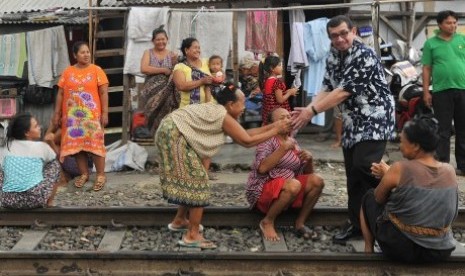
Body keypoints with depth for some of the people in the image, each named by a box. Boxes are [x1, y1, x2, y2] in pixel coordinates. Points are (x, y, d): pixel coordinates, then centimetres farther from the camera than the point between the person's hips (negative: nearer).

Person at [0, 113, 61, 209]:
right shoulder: (41, 146, 4)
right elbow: (52, 159, 24)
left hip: (8, 200, 3)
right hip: (35, 199, -3)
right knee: (55, 165, 18)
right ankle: (48, 203, 25)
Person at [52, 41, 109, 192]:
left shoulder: (96, 70, -1)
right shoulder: (67, 72, 6)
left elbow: (104, 93, -3)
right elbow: (60, 94, 9)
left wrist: (105, 113, -9)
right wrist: (57, 113, 6)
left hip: (92, 115, -3)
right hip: (72, 115, 3)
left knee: (95, 143, -3)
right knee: (76, 144, 7)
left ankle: (101, 175, 5)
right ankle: (84, 174, 20)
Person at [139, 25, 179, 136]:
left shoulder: (172, 54, 12)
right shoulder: (148, 53, 8)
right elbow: (143, 69, -10)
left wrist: (175, 64, -12)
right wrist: (164, 70, -10)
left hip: (168, 92, 1)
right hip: (152, 92, -1)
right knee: (155, 117, -16)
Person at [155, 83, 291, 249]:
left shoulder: (217, 110, 17)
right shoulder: (224, 116, -12)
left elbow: (243, 133, 17)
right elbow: (247, 141, -13)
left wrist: (272, 126, 14)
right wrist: (276, 131, -5)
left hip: (172, 132, 10)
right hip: (175, 135, -10)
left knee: (189, 180, 20)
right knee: (196, 181, -6)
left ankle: (179, 221, 33)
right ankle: (192, 235, -3)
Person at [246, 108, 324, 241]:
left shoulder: (293, 142, 10)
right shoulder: (267, 140, -10)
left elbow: (307, 173, 12)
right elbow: (262, 168, -26)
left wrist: (309, 159, -10)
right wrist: (284, 148, -25)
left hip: (287, 189, 7)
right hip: (263, 190, -7)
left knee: (317, 181, -12)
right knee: (294, 185, -33)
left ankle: (300, 223, -2)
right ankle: (267, 222, -14)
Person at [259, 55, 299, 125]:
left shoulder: (265, 80, 6)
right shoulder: (277, 81, -19)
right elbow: (280, 100, -19)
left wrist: (286, 92, 11)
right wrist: (290, 93, -6)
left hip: (268, 112, 8)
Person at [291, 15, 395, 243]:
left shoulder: (364, 56, -20)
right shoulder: (333, 57, 7)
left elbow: (343, 92, -24)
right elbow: (327, 89, 5)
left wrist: (312, 111, -23)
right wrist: (307, 109, -13)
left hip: (375, 119, -8)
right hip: (352, 122, 8)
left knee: (364, 167, -22)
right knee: (352, 173, 8)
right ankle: (356, 223, 19)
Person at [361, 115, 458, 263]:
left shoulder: (400, 169, -19)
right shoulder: (450, 170, -4)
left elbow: (379, 198, -2)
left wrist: (386, 176, 15)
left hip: (400, 248, -5)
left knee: (369, 197, 19)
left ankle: (369, 250, 25)